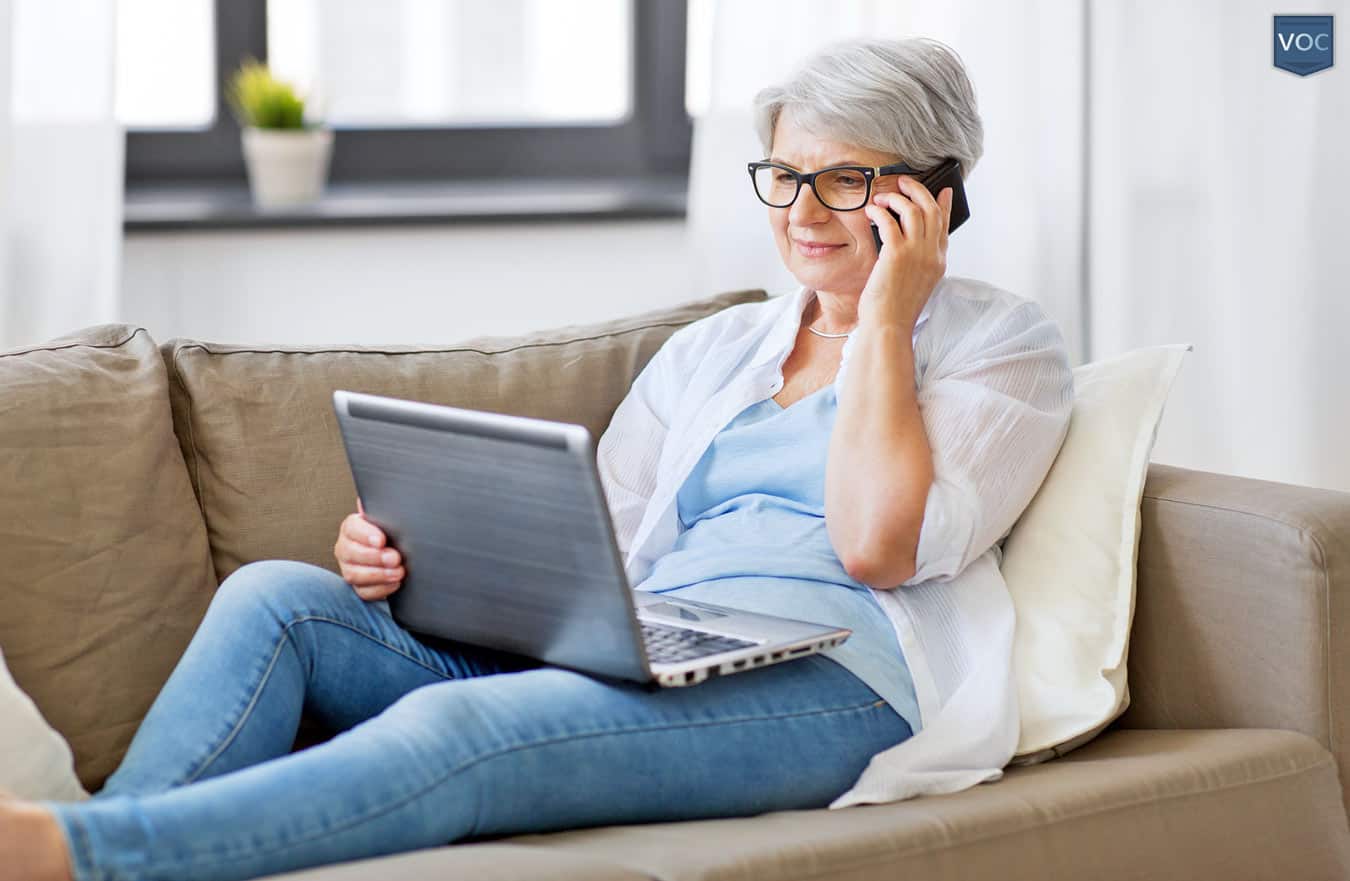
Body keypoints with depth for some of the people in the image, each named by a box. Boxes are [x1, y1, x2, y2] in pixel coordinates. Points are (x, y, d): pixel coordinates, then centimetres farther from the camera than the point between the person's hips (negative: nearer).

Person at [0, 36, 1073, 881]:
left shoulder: (1008, 343, 11)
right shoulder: (710, 350, 27)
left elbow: (878, 543, -8)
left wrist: (883, 317, -2)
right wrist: (414, 561, -2)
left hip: (822, 677, -6)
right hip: (635, 657, 7)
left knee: (456, 726, -34)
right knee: (276, 596, -14)